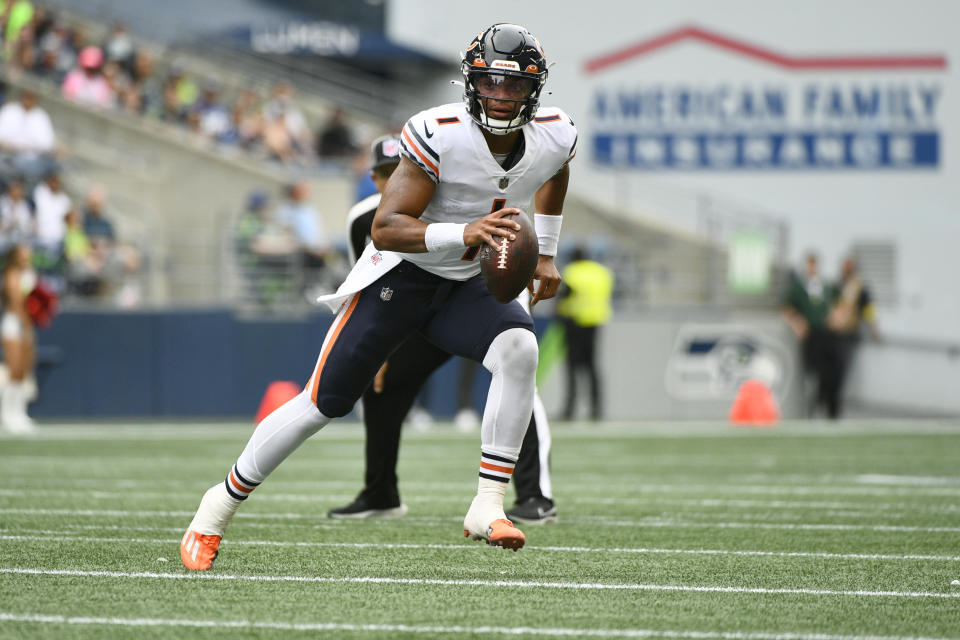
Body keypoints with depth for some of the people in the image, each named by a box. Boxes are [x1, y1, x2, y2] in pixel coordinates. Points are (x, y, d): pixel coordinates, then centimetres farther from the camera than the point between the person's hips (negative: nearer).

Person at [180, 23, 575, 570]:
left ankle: (488, 507, -24)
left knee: (520, 349, -27)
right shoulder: (440, 135, -26)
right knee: (324, 403, -3)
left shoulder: (554, 137, -9)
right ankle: (218, 510, 15)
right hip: (398, 277, -4)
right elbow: (386, 229, -30)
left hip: (463, 288, 4)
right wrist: (464, 234, -43)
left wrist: (546, 253, 16)